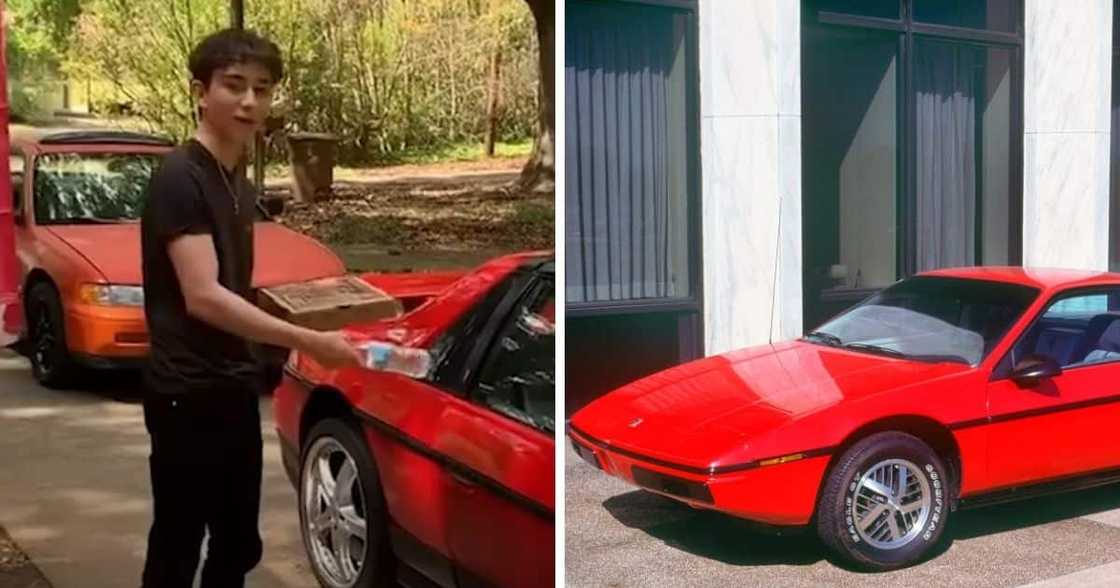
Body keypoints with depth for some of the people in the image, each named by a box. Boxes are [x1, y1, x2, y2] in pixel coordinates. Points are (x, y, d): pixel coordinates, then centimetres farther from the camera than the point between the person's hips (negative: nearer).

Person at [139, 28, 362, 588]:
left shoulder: (240, 185, 12)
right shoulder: (179, 177, -15)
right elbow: (202, 296, -24)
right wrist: (306, 341, -27)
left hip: (234, 388, 9)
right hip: (186, 393, -9)